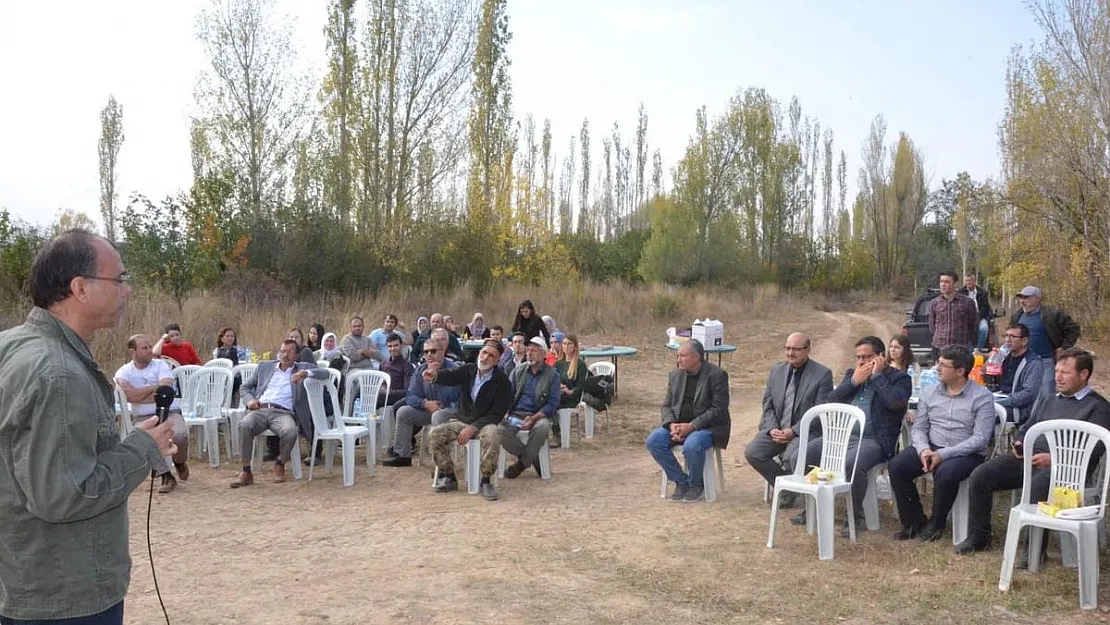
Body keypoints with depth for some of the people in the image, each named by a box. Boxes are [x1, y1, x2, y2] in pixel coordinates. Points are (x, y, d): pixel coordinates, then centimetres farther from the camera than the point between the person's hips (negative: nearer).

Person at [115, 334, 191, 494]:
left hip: (170, 412, 0)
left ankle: (179, 462, 7)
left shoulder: (161, 365, 4)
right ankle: (166, 476, -17)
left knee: (180, 435, -31)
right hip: (143, 418, 0)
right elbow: (129, 395, -15)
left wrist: (137, 395, -6)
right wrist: (154, 387, -8)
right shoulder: (124, 372, 6)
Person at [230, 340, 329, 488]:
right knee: (244, 425, -31)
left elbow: (324, 373, 3)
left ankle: (280, 464, -5)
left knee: (290, 431, -35)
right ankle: (246, 471, -22)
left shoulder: (303, 367, 18)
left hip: (283, 413, -2)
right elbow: (246, 387, 28)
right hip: (260, 410, 2)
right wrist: (250, 400, 4)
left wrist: (305, 373, -14)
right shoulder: (265, 366, 25)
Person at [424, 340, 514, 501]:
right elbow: (450, 376, -16)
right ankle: (448, 477, -3)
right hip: (462, 420, 4)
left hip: (485, 423, -4)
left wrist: (473, 428, -22)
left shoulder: (502, 382, -8)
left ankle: (486, 480, -22)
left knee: (492, 435, -37)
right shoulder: (468, 370, 3)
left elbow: (497, 414, -12)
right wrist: (435, 376, -41)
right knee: (434, 433, -19)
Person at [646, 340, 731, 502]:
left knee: (692, 445, -36)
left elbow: (719, 409, -15)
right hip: (679, 424, 6)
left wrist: (691, 426, -23)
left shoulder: (716, 375, -10)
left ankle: (697, 485, -7)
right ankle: (681, 481, -3)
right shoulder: (675, 375, 8)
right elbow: (667, 405, 11)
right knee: (653, 441, -18)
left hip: (708, 426, -6)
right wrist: (671, 424, -12)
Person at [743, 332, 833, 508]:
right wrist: (772, 429, -7)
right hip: (776, 429, 5)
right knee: (752, 452, -17)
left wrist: (794, 431, -18)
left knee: (793, 457, -34)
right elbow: (767, 405, 11)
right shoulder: (777, 370, 11)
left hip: (804, 431, -5)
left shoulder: (822, 374, -5)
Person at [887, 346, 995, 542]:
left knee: (945, 473, -36)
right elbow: (918, 428, 8)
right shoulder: (929, 392, 9)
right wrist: (923, 450, -15)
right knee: (896, 466, -20)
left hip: (966, 453, -5)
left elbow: (980, 438, -14)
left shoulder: (982, 397, -7)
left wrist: (943, 454, -22)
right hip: (930, 448, 5)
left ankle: (936, 524, -8)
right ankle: (914, 521, -1)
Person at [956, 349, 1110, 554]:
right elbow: (1028, 426, 34)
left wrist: (1053, 459, -22)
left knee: (1038, 485, -40)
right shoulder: (1052, 400, 27)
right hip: (1028, 458, 7)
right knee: (980, 475, -12)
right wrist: (1019, 443, 10)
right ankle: (978, 536, 0)